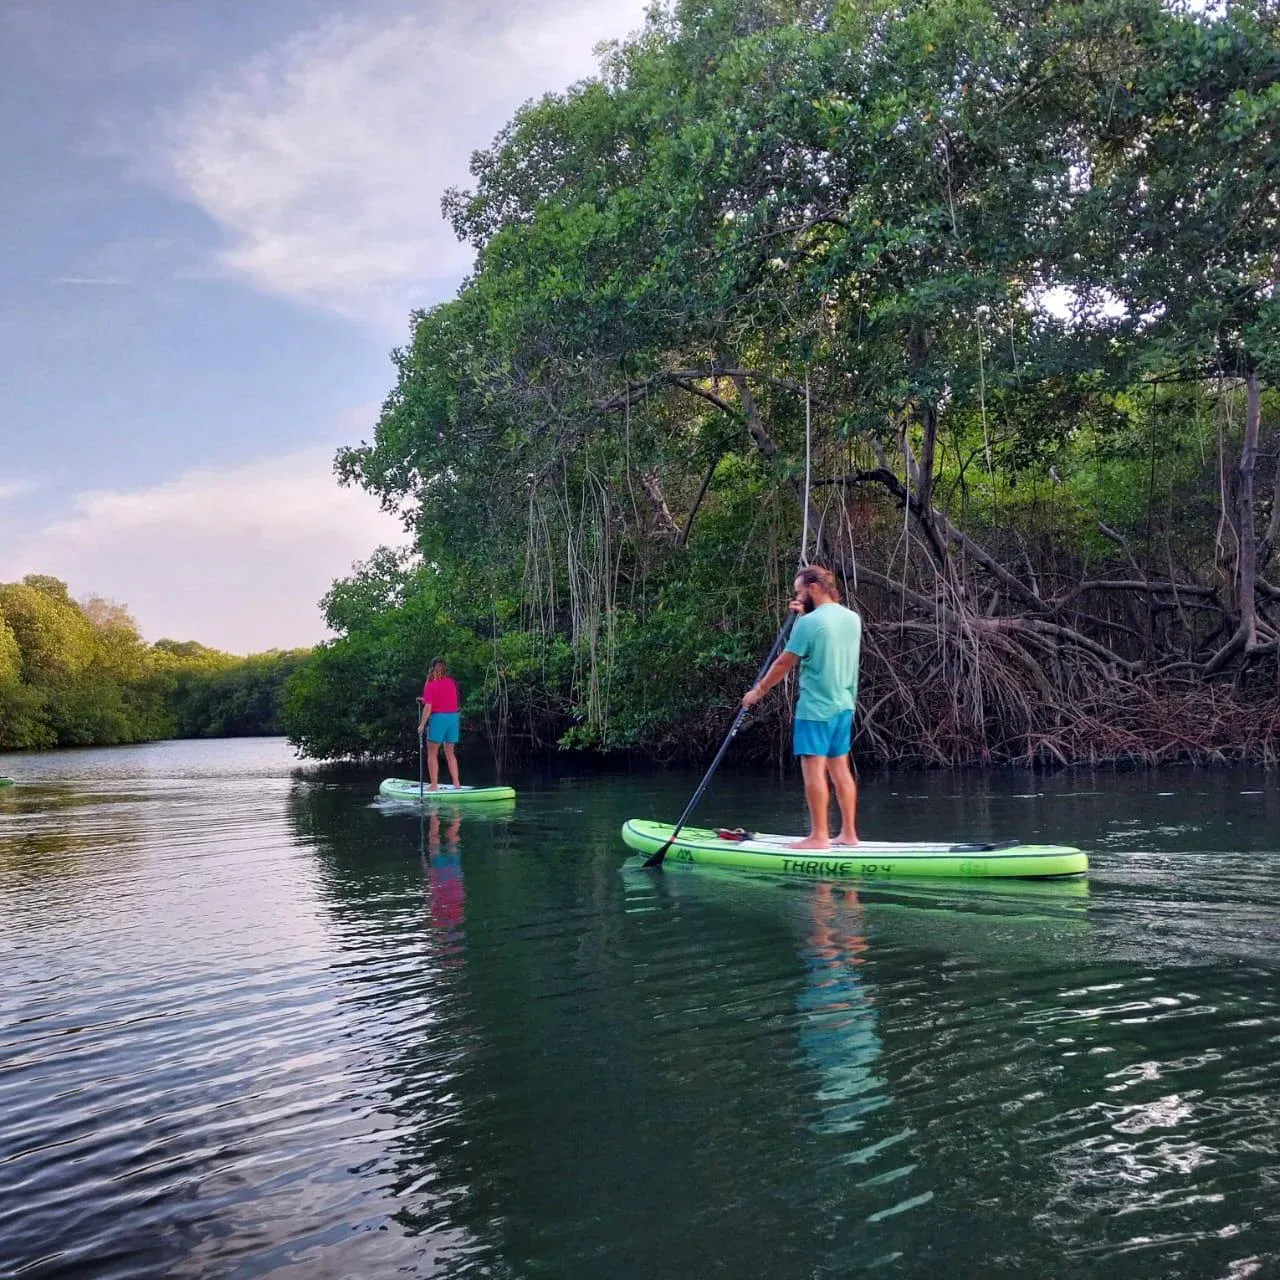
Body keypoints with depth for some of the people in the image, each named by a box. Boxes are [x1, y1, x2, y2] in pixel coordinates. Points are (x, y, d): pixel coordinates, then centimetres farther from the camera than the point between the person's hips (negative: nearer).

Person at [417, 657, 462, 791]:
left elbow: (428, 707, -13)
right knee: (450, 753, 14)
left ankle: (434, 785, 2)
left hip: (438, 718, -5)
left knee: (432, 753, 5)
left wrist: (422, 725, -6)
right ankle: (456, 783, 10)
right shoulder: (452, 682, 6)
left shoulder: (430, 685, -7)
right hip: (453, 717, 5)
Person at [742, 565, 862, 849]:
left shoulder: (809, 623, -15)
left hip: (816, 708, -8)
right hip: (844, 706, 8)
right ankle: (849, 833, 15)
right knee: (840, 768, 12)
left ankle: (819, 837, -2)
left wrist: (758, 691, 3)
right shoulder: (852, 618, 8)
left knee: (814, 769, -3)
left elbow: (784, 663, -9)